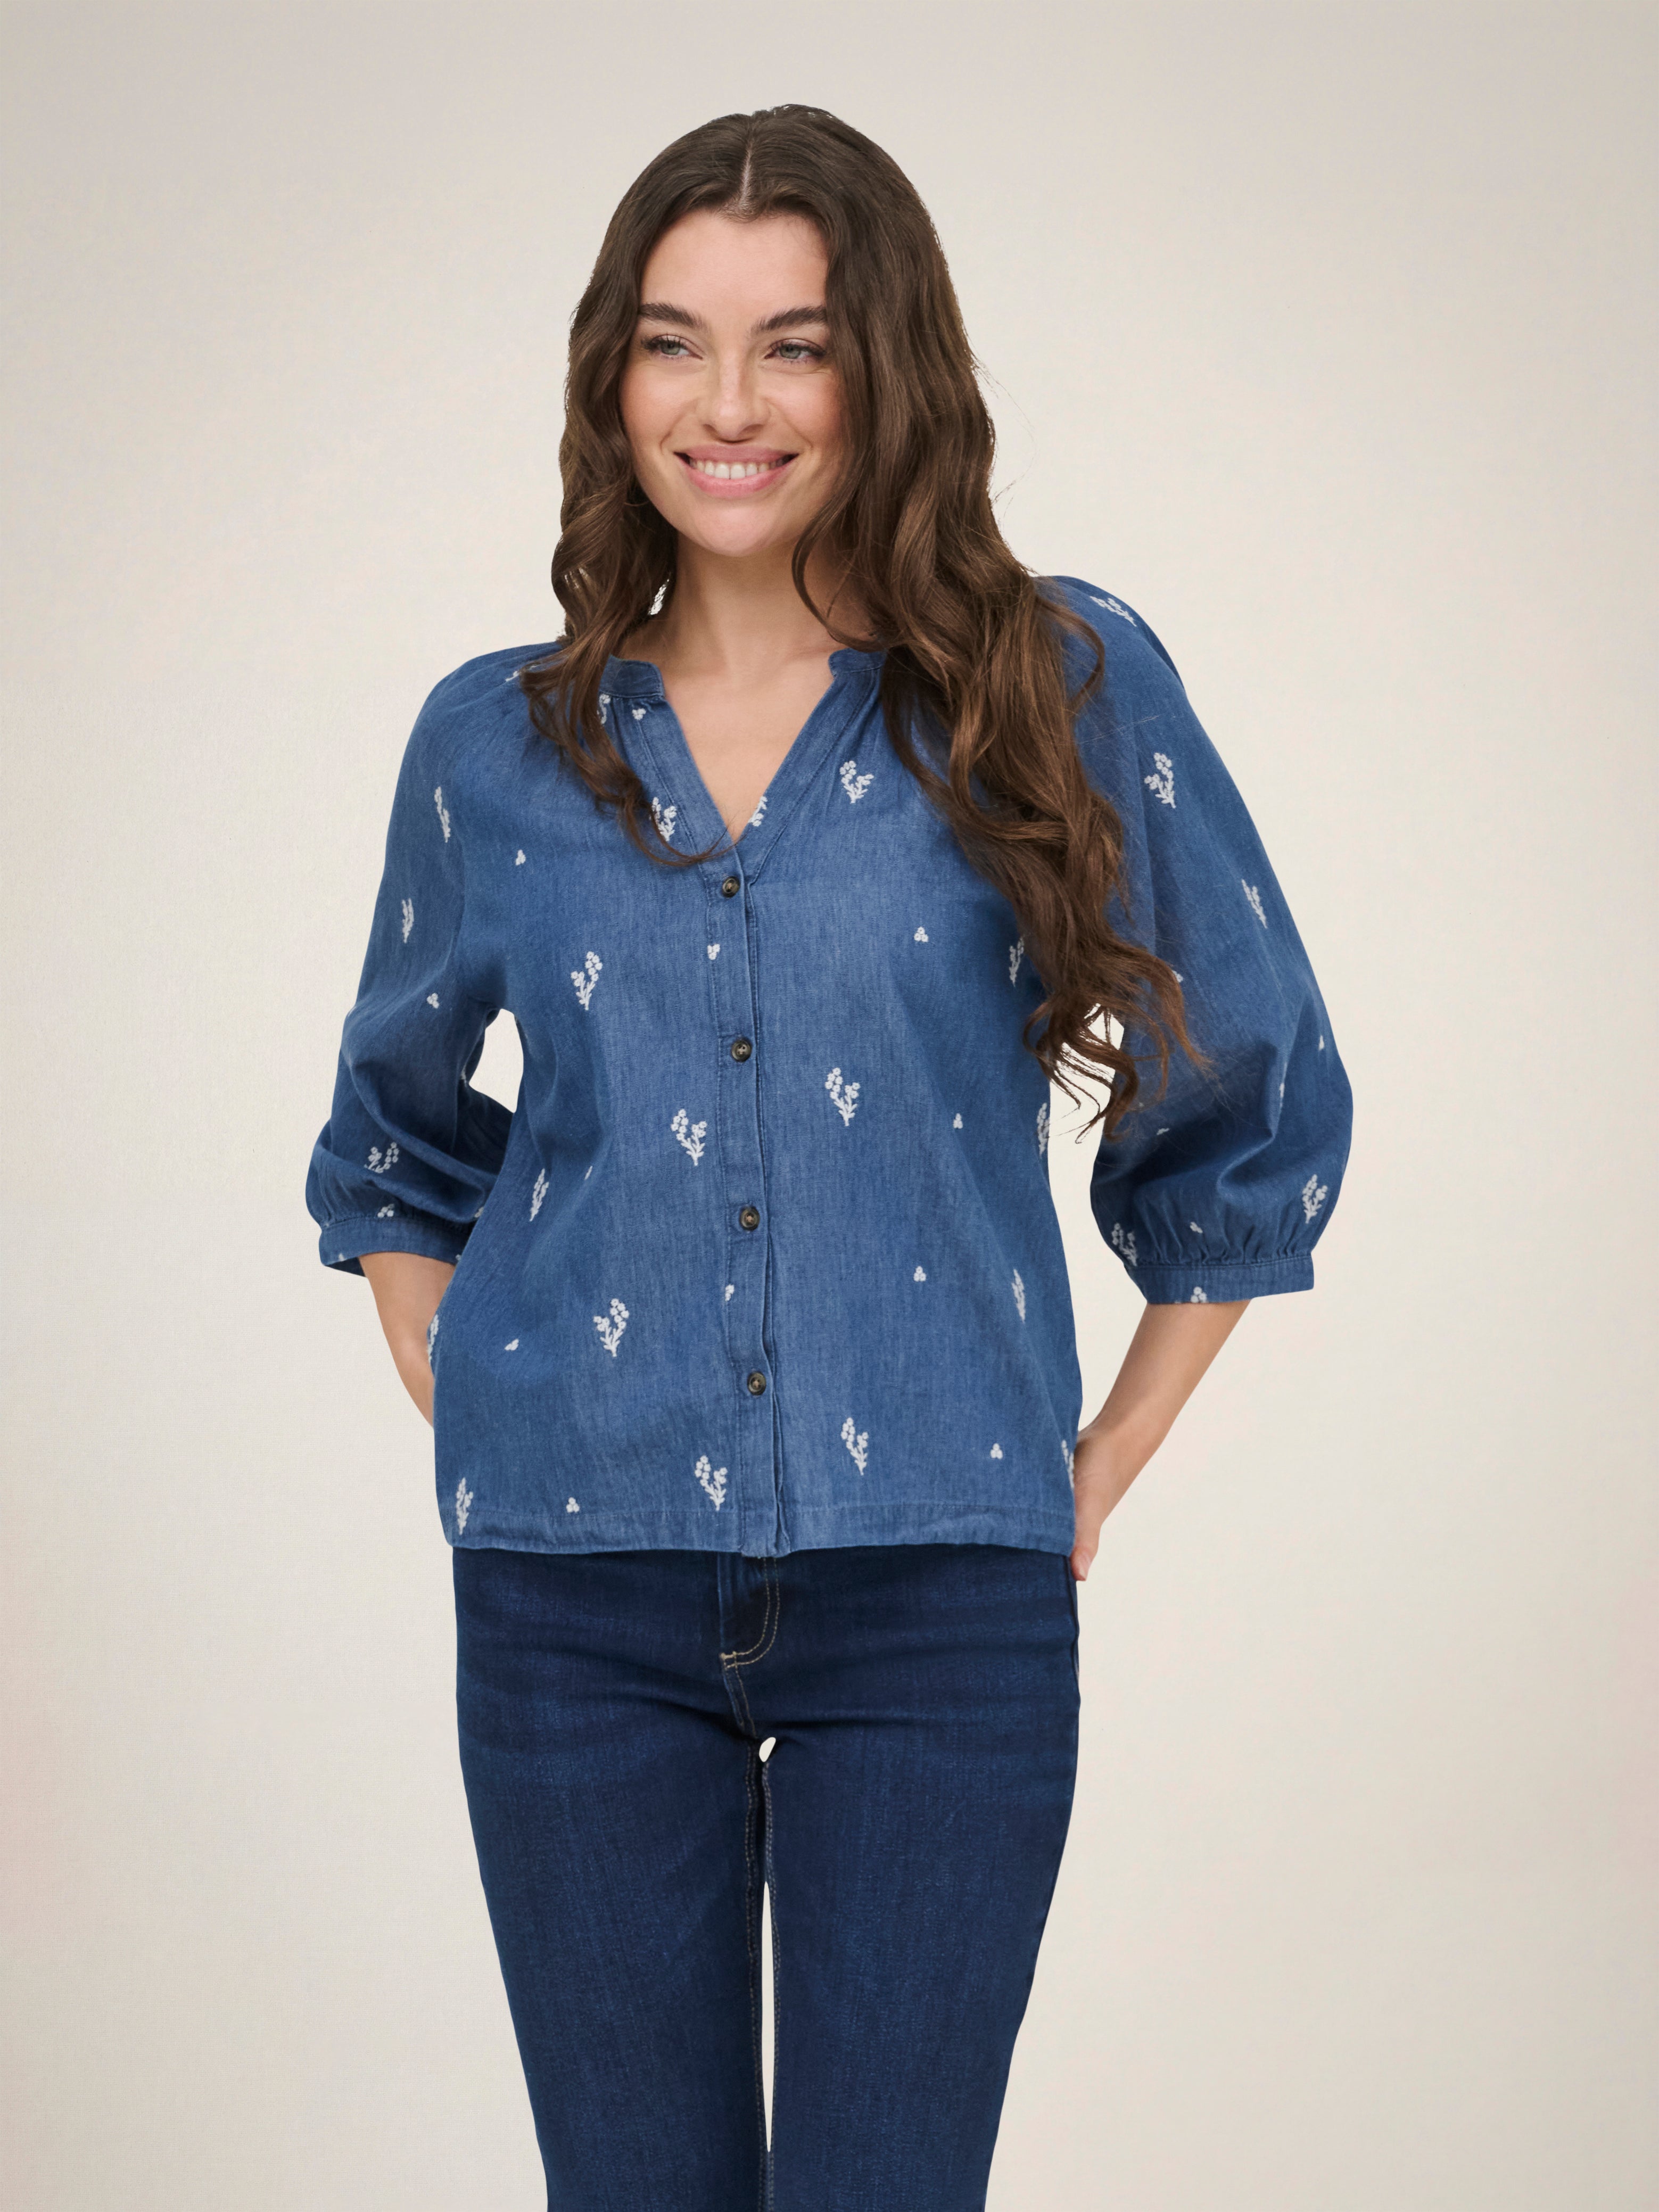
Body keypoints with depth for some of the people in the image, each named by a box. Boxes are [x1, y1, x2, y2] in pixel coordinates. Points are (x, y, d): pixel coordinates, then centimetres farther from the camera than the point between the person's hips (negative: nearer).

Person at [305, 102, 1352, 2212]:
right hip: (576, 1596, 2)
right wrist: (468, 1422, 11)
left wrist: (1103, 1467, 6)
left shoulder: (1067, 689, -1)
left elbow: (1257, 1107, 8)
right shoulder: (500, 740, 6)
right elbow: (394, 1141, 22)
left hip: (938, 1587, -2)